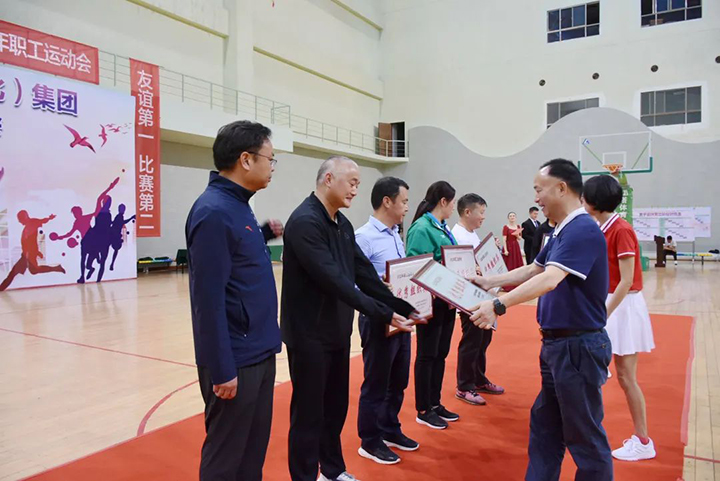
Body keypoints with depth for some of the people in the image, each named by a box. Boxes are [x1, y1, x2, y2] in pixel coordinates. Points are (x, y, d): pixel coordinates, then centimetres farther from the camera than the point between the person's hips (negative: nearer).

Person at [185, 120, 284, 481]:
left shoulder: (238, 205, 10)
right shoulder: (214, 211, -19)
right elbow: (209, 298, -22)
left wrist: (265, 234, 8)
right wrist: (222, 369, -20)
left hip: (259, 352, 9)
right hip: (235, 360, -9)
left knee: (255, 448, 20)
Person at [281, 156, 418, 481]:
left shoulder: (343, 224, 8)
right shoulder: (304, 222, -20)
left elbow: (365, 274, 6)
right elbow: (334, 281, -27)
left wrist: (404, 307, -1)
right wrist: (384, 315, -25)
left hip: (338, 331, 8)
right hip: (309, 334, -8)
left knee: (336, 407, 20)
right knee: (308, 413, 6)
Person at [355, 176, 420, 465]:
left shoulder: (396, 235, 11)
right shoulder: (363, 237, -16)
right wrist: (379, 286, -33)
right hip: (378, 320, -8)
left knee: (398, 381, 19)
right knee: (376, 384, 7)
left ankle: (390, 430, 37)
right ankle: (370, 442, 24)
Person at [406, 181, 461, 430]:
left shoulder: (443, 227, 12)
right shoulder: (422, 228, -16)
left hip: (447, 301, 9)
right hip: (431, 302, -9)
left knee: (441, 354, 16)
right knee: (427, 355, 3)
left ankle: (435, 403, 30)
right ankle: (423, 410, 17)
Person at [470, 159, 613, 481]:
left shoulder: (582, 230, -20)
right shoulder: (561, 232, 12)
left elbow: (550, 279, -32)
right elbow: (532, 271, 21)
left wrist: (499, 305, -40)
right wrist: (489, 282, 18)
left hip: (578, 345, -10)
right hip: (556, 343, 10)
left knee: (584, 436, 5)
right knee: (544, 425, 19)